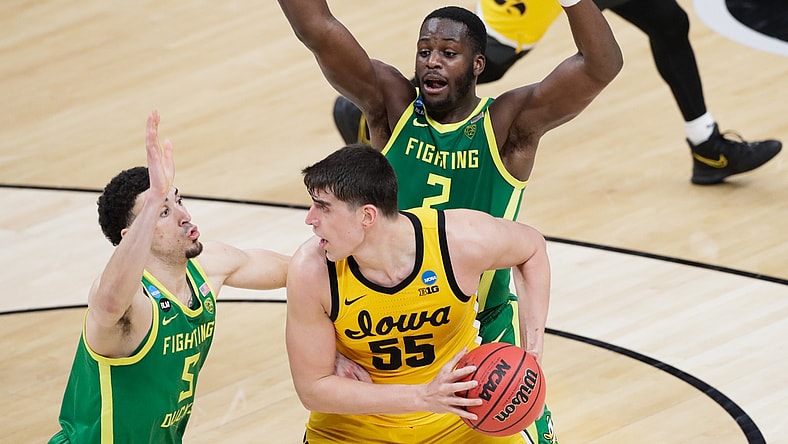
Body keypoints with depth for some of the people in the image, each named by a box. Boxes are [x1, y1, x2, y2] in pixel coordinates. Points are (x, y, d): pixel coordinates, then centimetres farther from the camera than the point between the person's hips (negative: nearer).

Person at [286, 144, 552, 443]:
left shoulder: (462, 239, -24)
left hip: (458, 415, 1)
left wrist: (533, 349, -11)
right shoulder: (311, 270, -25)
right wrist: (423, 397, -29)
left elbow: (532, 247, -1)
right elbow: (312, 388, -19)